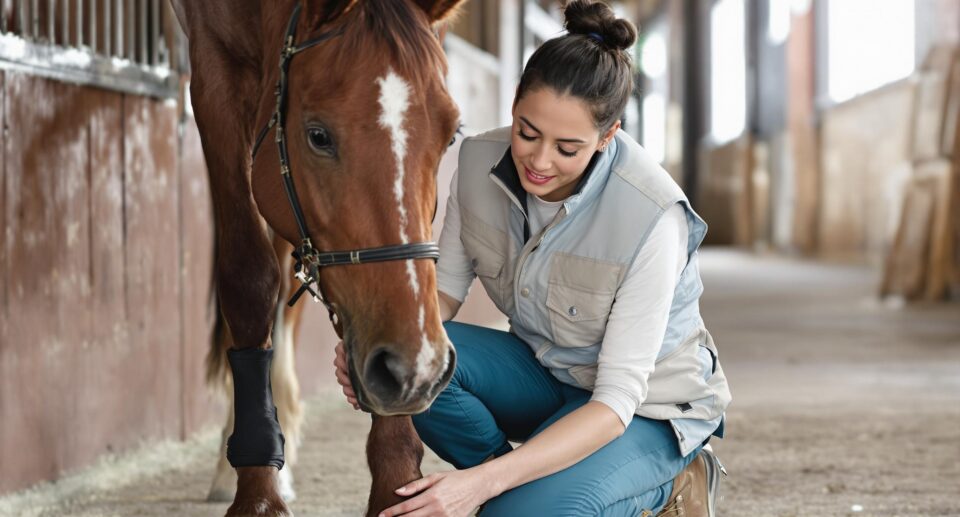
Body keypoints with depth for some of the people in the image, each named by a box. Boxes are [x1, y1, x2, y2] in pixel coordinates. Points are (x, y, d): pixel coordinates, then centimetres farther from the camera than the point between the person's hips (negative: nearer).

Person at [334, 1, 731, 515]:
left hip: (647, 408, -5)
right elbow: (446, 285, 0)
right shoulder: (480, 160, -15)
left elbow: (617, 401, -30)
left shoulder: (652, 217, -31)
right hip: (542, 372, 5)